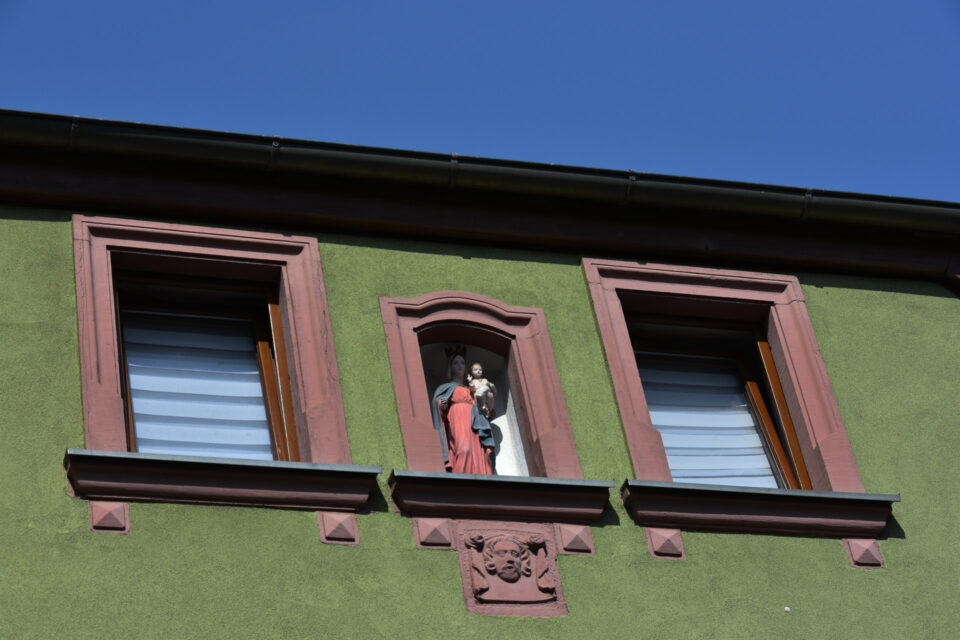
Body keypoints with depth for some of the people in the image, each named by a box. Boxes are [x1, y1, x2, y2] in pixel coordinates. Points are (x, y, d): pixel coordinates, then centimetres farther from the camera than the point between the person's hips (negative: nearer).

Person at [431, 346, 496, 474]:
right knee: (464, 449, -30)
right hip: (456, 419, -5)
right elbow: (438, 402, 5)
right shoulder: (446, 388, 20)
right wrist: (442, 405, -16)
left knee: (479, 453, -18)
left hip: (472, 422, 5)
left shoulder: (470, 390, 33)